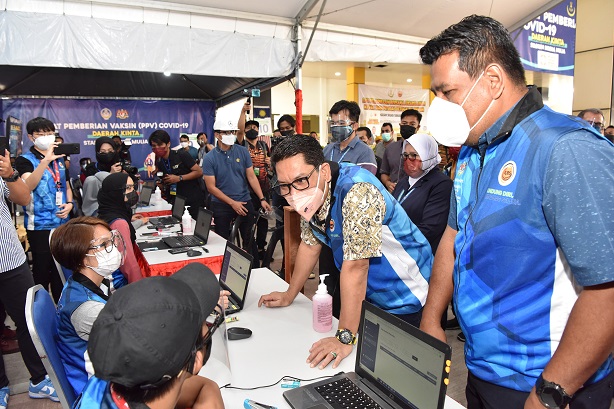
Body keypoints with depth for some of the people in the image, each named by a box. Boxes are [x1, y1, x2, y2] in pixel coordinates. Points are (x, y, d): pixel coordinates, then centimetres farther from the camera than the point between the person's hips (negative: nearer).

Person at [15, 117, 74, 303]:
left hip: (62, 223, 6)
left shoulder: (59, 159, 12)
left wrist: (69, 203, 2)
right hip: (40, 225, -5)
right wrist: (46, 160, -34)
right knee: (42, 269, 2)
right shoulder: (25, 160, -6)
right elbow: (28, 186, -24)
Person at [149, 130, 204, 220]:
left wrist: (179, 178, -19)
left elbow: (199, 172, -13)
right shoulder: (159, 162, 8)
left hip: (194, 201, -5)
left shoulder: (181, 155, -11)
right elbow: (163, 186, 17)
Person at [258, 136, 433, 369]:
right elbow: (310, 245, 5)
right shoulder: (311, 194, -8)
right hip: (368, 295, 7)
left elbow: (355, 266, -34)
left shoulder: (358, 192, -33)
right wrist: (289, 295, 10)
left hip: (405, 295, -6)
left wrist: (345, 338, -31)